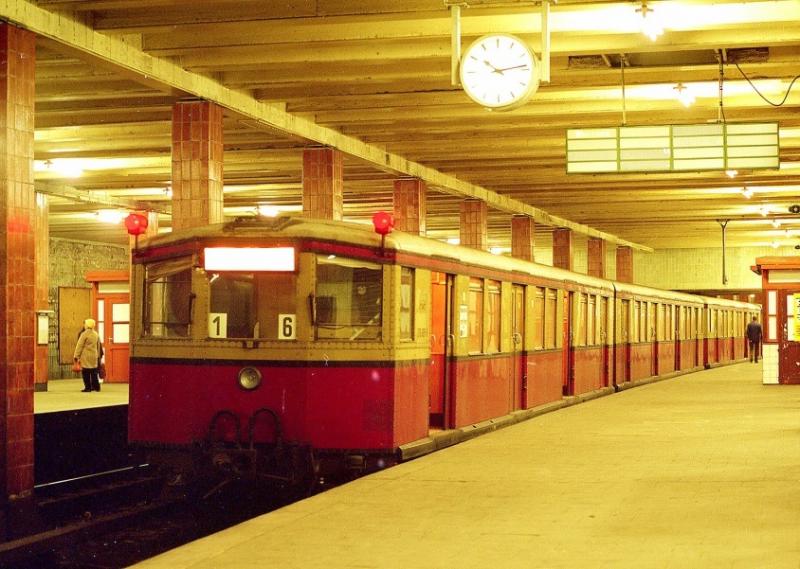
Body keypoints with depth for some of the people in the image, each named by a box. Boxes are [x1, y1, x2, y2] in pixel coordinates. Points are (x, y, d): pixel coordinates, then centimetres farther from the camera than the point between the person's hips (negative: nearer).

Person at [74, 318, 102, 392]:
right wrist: (98, 355, 25)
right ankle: (96, 387, 14)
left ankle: (88, 387, -2)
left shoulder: (84, 334, -11)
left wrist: (76, 356, -6)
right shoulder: (96, 334, 9)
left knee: (86, 373, -1)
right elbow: (98, 346, 17)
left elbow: (79, 346, -10)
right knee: (94, 372, 12)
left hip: (85, 356, -6)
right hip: (94, 356, 6)